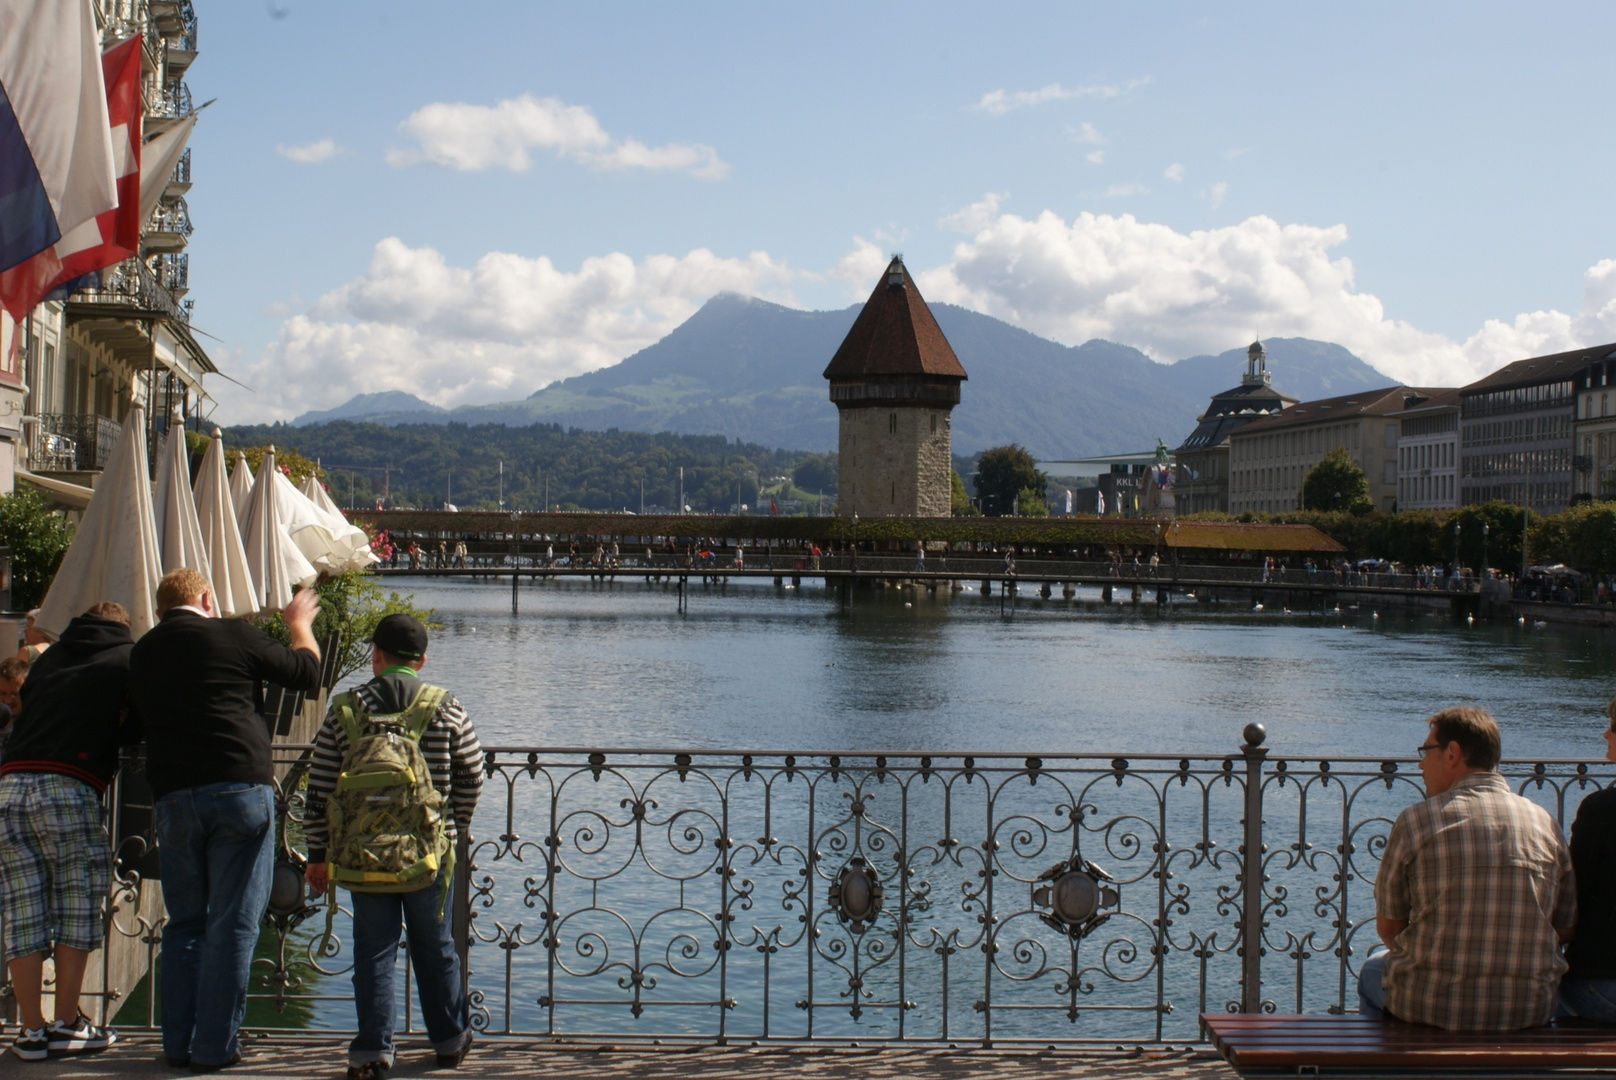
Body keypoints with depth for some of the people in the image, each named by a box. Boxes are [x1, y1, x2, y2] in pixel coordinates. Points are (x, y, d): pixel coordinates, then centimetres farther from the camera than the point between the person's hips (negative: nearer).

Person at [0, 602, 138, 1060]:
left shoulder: (50, 657, 24)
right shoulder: (130, 658, 10)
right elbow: (135, 728, 5)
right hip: (69, 787, -5)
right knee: (76, 910, 6)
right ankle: (65, 1024, 7)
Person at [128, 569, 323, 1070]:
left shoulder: (141, 654, 14)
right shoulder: (234, 636, 0)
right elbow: (307, 672, 8)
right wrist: (300, 625, 28)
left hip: (172, 798, 4)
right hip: (240, 788, -4)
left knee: (184, 923, 15)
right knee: (232, 925, 1)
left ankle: (179, 1043, 16)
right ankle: (215, 1047, 3)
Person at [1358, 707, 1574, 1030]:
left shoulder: (1415, 821, -10)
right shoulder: (1545, 822, 0)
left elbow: (1388, 926, -2)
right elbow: (1565, 928, 7)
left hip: (1430, 1006, -3)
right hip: (1530, 1011, 3)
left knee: (1372, 970, 30)